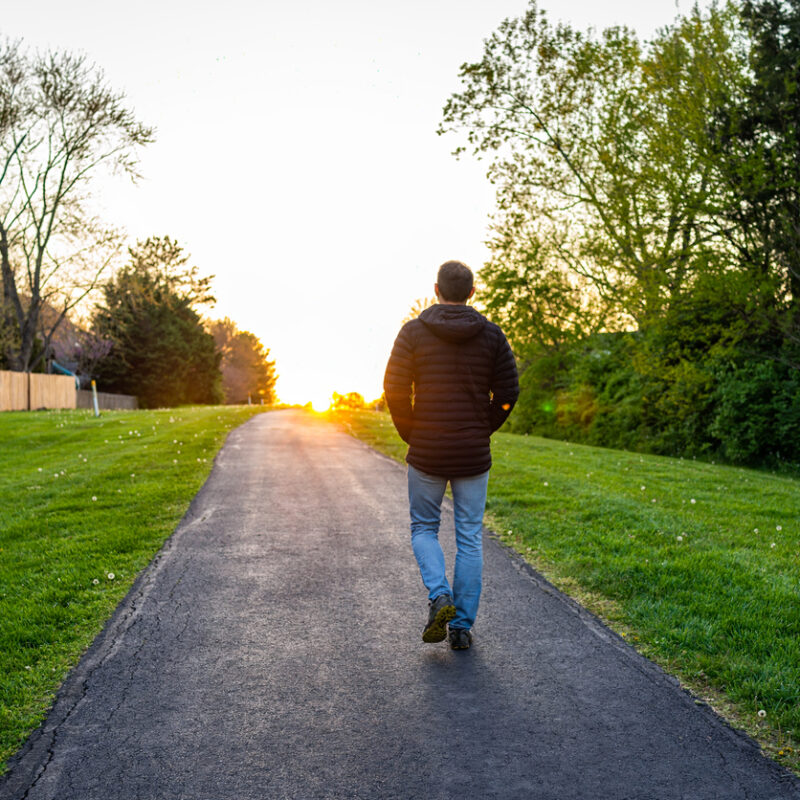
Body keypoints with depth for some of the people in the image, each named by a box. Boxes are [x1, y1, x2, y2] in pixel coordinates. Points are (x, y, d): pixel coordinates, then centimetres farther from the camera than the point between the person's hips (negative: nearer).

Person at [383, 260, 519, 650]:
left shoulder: (413, 332, -4)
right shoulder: (491, 335, -1)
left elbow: (395, 389, -8)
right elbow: (507, 393, -3)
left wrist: (411, 436, 5)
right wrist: (482, 431, 10)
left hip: (426, 453, -1)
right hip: (473, 455, 1)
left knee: (424, 528, 18)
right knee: (470, 539, 10)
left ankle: (439, 596, -5)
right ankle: (462, 626, 12)